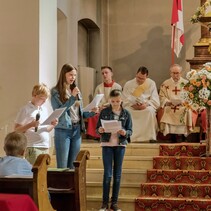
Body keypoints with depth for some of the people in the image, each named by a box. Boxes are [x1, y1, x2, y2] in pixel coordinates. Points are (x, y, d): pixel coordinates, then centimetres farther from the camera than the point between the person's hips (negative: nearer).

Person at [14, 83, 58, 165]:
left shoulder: (44, 109, 15)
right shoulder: (25, 109, -4)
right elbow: (17, 129, -6)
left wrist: (52, 125, 1)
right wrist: (31, 125, -21)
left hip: (45, 147, 6)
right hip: (33, 148, -6)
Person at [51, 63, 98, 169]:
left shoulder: (77, 91, 15)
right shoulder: (56, 91, -2)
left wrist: (92, 112, -1)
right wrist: (72, 97, -17)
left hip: (77, 130, 6)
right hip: (63, 130, -6)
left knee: (72, 165, 10)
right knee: (62, 166, -5)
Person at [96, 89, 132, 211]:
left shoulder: (126, 113, 0)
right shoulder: (104, 112, 0)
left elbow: (130, 131, 0)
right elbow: (97, 128, 2)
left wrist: (125, 133, -21)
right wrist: (100, 130, -20)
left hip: (120, 145, 1)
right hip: (107, 145, -1)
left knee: (117, 174, 5)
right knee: (107, 174, -3)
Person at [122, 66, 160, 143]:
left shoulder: (151, 84, 7)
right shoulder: (128, 84, 8)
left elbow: (155, 101, 2)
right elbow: (125, 101, 3)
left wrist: (146, 104, -18)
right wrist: (132, 104, -19)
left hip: (146, 108, 0)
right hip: (132, 108, 1)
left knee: (150, 111, -36)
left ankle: (150, 137, -33)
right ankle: (131, 137, -32)